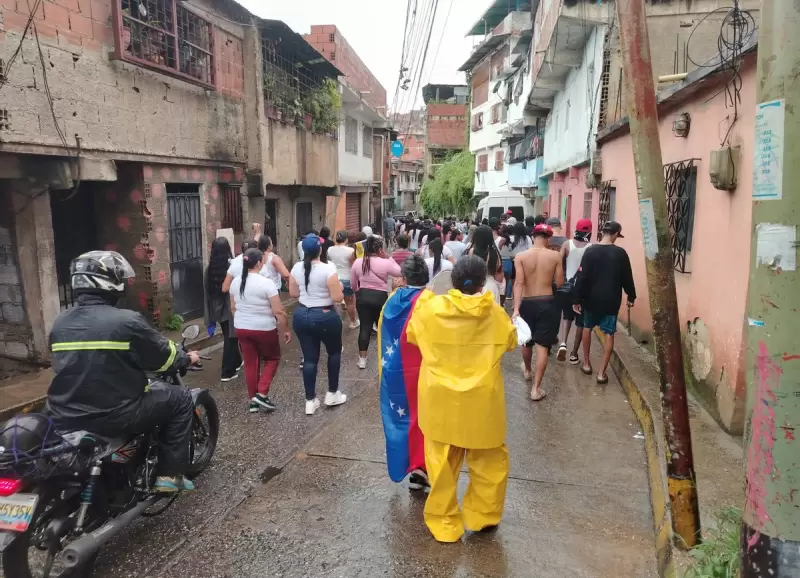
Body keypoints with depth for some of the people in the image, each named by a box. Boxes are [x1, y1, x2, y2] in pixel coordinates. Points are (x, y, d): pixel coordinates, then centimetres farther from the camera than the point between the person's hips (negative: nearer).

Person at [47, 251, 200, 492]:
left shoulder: (60, 323, 6)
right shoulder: (127, 320, -15)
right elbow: (164, 356, -3)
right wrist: (187, 358, 18)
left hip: (65, 418, 7)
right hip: (113, 416, -7)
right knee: (180, 398, 9)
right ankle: (170, 474, 11)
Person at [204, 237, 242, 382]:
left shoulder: (209, 268, -3)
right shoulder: (232, 266, -17)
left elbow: (207, 292, 1)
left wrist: (209, 316, 9)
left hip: (217, 309, 5)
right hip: (230, 308, -5)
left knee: (229, 337, 22)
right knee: (231, 338, 5)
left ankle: (237, 362, 39)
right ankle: (227, 372, 8)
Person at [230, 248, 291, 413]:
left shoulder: (235, 282, 1)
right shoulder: (266, 283, -18)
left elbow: (233, 307, 12)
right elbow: (279, 312, -18)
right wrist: (285, 330, -7)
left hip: (241, 328, 6)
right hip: (264, 329, -5)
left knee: (250, 363, 14)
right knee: (272, 359, 15)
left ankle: (253, 400, 21)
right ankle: (262, 394, 4)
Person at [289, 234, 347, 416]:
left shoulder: (296, 268, -1)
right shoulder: (328, 269, -18)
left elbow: (293, 293, 8)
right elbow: (337, 298, -17)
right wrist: (339, 287, 2)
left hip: (301, 316, 5)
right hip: (325, 316, -5)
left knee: (309, 358, 11)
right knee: (334, 352, 18)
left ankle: (310, 401, 15)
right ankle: (332, 394, 24)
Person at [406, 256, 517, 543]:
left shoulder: (431, 308, -9)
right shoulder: (495, 313, -7)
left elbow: (412, 336, 10)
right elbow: (511, 342, 12)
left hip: (441, 401, 0)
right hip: (481, 402, 0)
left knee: (442, 463, 13)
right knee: (489, 461, 20)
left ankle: (444, 524, 25)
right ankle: (482, 516, 32)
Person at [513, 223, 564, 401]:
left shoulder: (520, 257, -6)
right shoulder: (555, 256, -6)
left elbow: (519, 283, -14)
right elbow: (559, 283, -3)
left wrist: (516, 309, -17)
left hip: (527, 303, 2)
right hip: (548, 303, -1)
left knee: (527, 341, 22)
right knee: (542, 346, 1)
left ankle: (527, 371, 48)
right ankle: (536, 388, 1)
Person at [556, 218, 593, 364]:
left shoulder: (567, 244, -4)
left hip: (567, 286, 2)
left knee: (566, 316, 19)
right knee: (581, 321, 11)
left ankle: (563, 343, -4)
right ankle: (574, 354, 16)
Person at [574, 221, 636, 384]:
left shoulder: (590, 251, -8)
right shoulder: (620, 253, -6)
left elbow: (582, 277, -9)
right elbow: (627, 278, 1)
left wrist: (578, 299, -3)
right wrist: (631, 296, 14)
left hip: (592, 298, 1)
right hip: (611, 300, -1)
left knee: (587, 327, 21)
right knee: (609, 334, 6)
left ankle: (586, 363, 28)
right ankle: (602, 372, 3)